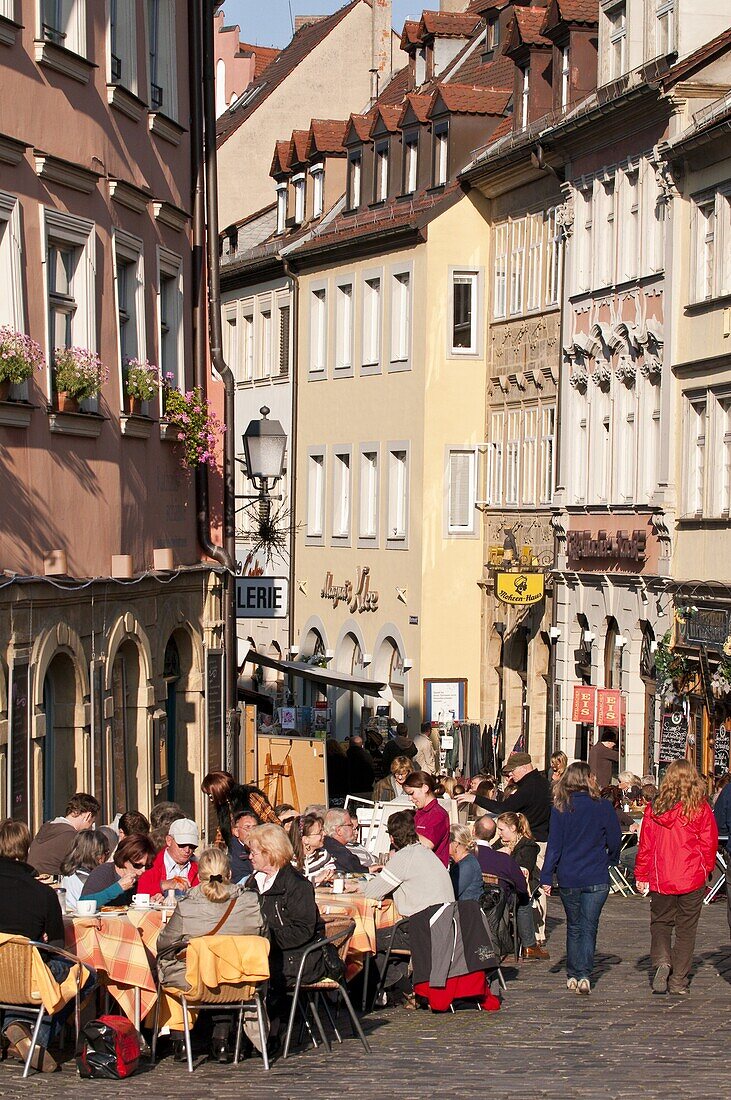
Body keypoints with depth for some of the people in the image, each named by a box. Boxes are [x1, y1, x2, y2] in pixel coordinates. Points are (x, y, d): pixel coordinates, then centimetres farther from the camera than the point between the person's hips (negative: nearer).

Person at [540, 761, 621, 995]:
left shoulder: (560, 809, -4)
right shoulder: (603, 807, -6)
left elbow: (554, 845, -5)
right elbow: (614, 841, 1)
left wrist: (547, 877, -3)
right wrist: (610, 860, 22)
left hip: (568, 879, 1)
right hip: (597, 879, -1)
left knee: (574, 926, 16)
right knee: (589, 927, 3)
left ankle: (572, 975, 17)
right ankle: (584, 975, -11)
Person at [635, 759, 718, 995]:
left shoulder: (654, 808, -2)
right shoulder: (701, 809, -7)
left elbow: (645, 844, 3)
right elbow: (709, 843, -3)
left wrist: (641, 876, 12)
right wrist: (706, 869, 14)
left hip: (661, 879, 1)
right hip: (692, 879, -1)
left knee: (660, 922, 17)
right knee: (686, 929, 9)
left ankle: (661, 961, -9)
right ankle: (678, 980, 7)